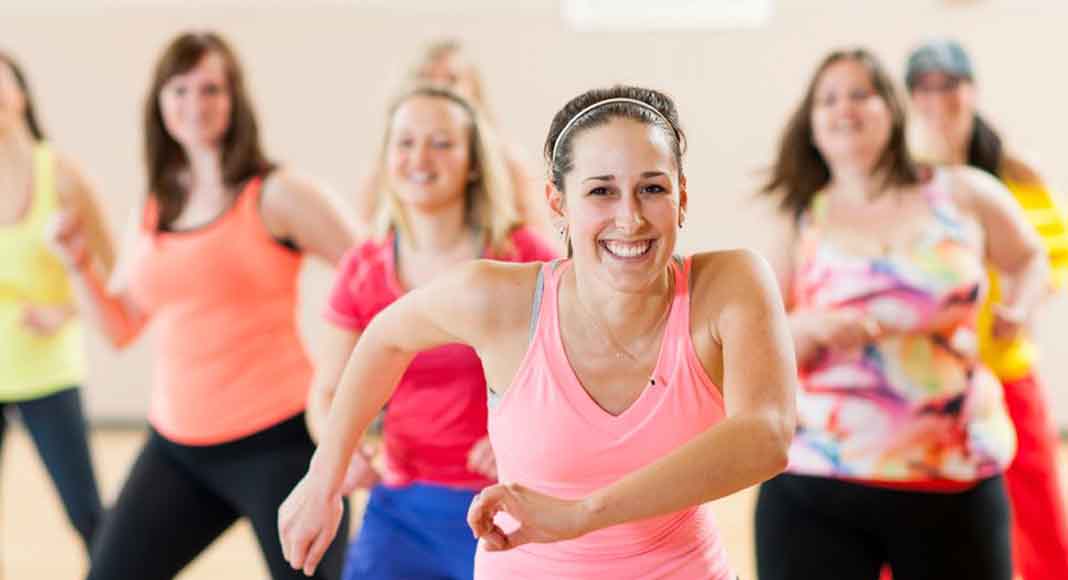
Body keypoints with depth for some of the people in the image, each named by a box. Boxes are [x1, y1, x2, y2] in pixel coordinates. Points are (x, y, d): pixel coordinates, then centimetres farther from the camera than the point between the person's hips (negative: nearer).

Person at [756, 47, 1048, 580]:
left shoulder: (964, 195, 5)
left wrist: (1020, 307, 3)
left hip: (955, 482, 1)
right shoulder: (801, 224, 6)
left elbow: (1030, 259, 23)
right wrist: (812, 327, -17)